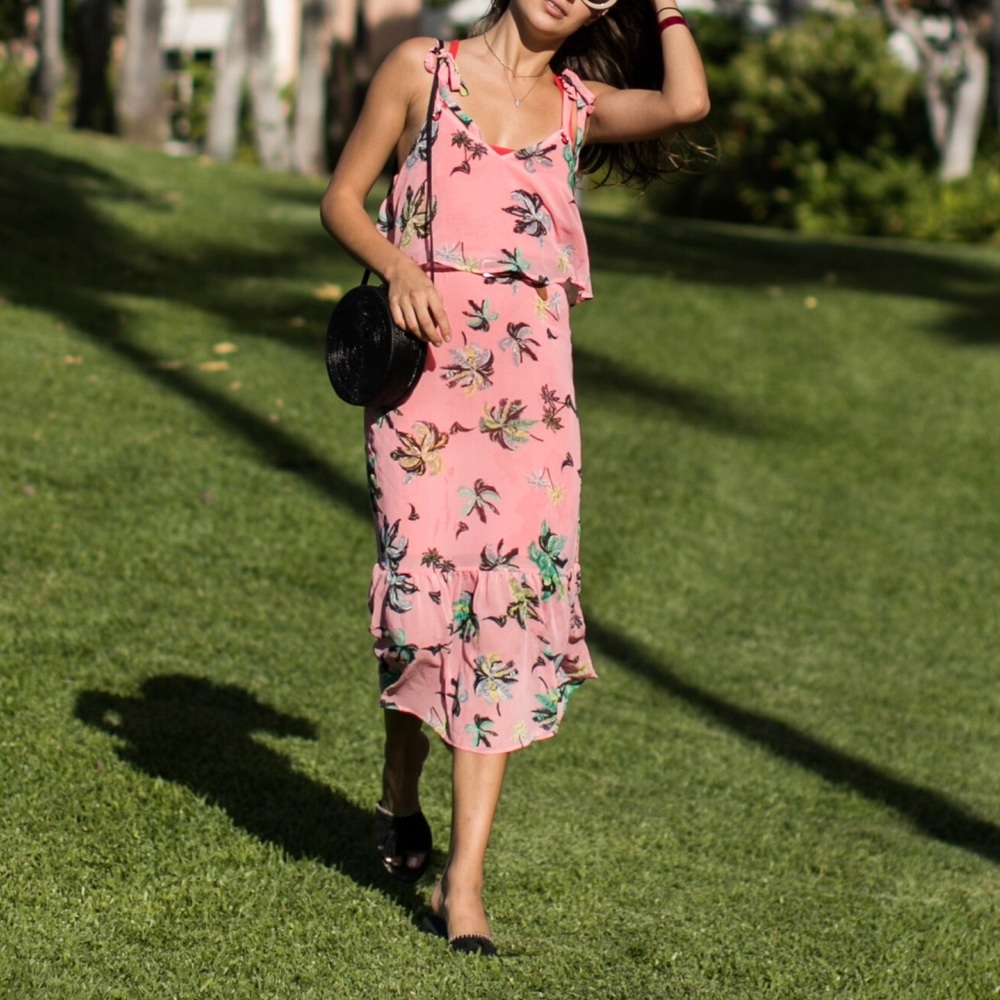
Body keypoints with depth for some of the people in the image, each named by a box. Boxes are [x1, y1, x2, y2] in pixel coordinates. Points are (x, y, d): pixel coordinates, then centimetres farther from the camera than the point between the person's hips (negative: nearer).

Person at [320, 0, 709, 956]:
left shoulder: (581, 105, 14)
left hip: (529, 375, 2)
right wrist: (398, 264, -10)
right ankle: (399, 789, 22)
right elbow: (342, 199, 9)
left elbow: (686, 103, -6)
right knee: (425, 584, -10)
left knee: (513, 600, -6)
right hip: (422, 358, -2)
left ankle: (463, 883, -5)